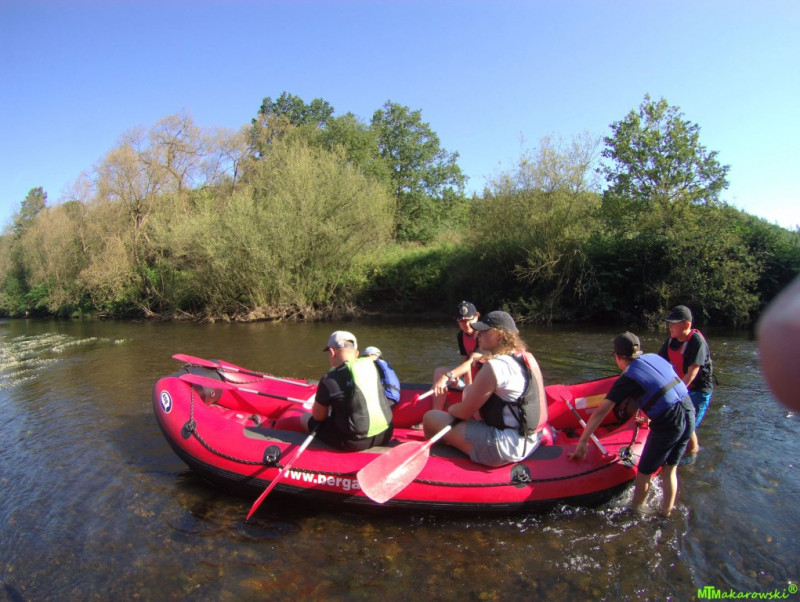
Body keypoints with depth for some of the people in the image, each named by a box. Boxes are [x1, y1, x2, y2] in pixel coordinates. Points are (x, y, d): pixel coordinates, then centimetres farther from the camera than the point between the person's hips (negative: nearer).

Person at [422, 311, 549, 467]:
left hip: (505, 448, -10)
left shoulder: (494, 367, -20)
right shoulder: (527, 357, 6)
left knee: (431, 418, -4)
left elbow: (464, 412, -13)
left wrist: (451, 409, 7)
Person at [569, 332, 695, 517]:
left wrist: (582, 442, -6)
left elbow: (600, 412, -10)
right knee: (670, 471, 22)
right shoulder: (655, 357, 9)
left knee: (644, 473, 13)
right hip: (690, 414, 7)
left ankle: (635, 511, 30)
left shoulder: (627, 379, -8)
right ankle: (666, 513, 33)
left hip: (668, 425, -7)